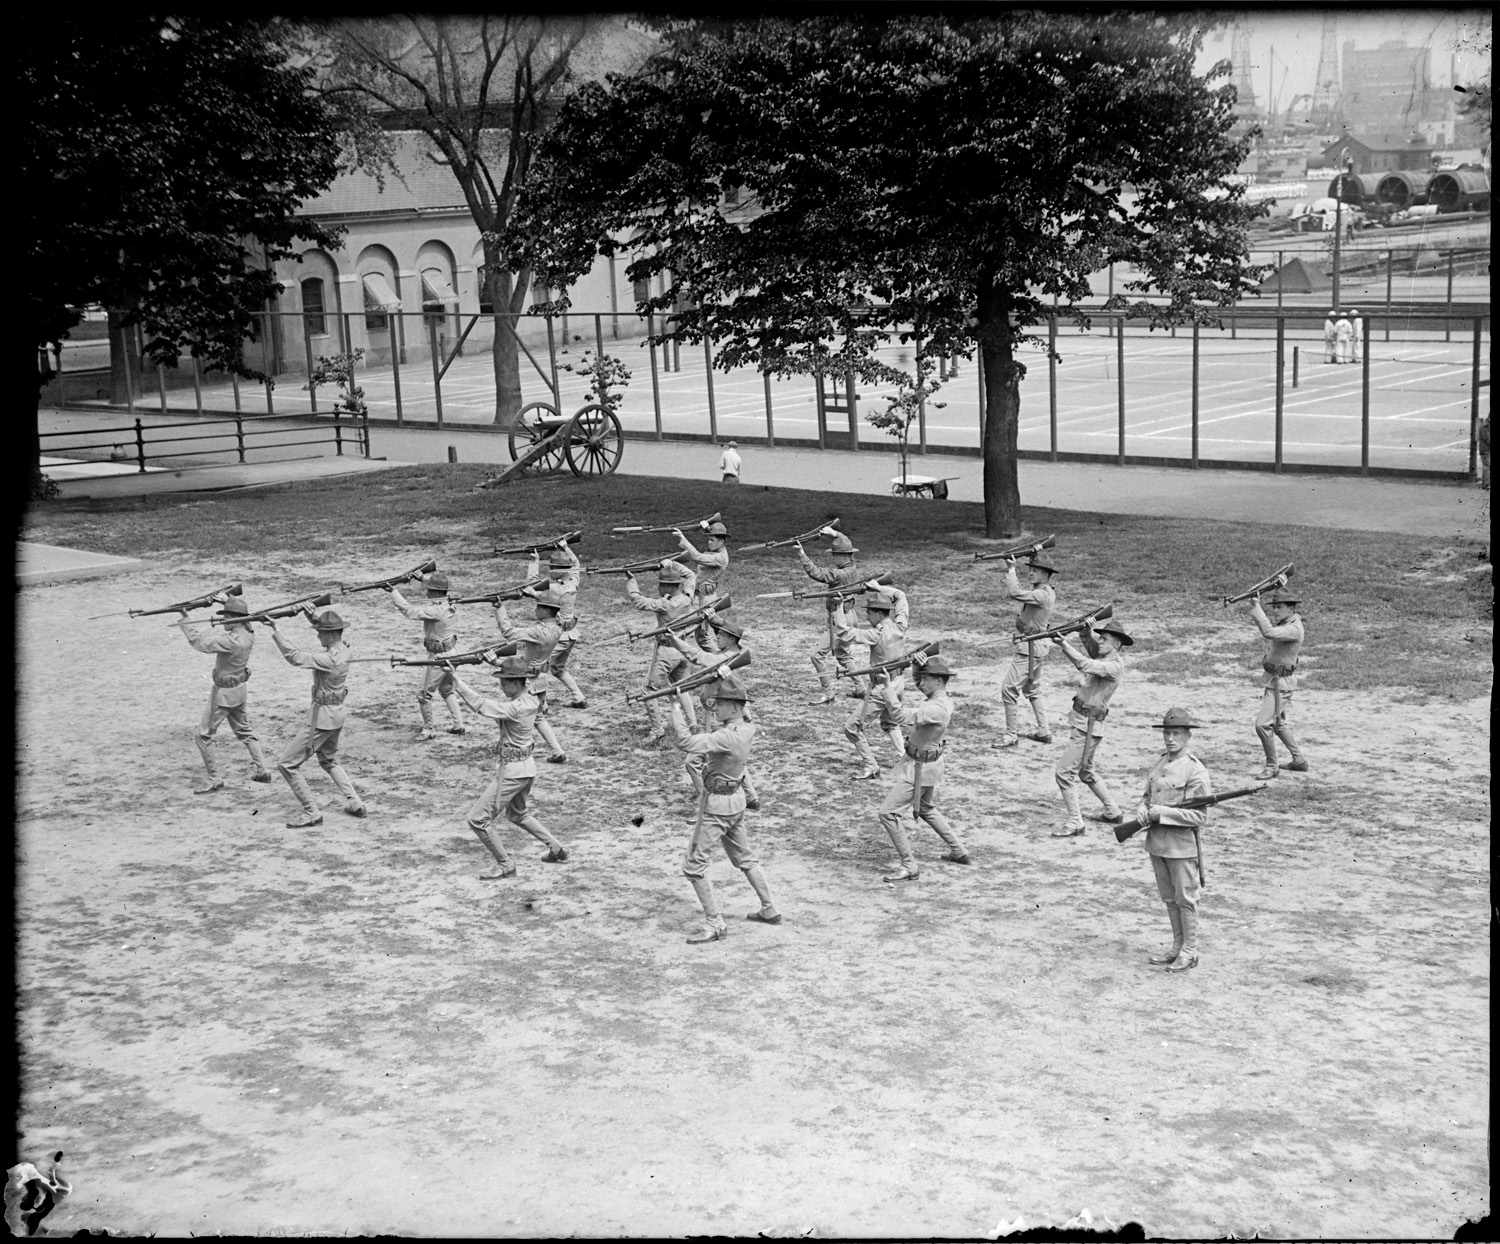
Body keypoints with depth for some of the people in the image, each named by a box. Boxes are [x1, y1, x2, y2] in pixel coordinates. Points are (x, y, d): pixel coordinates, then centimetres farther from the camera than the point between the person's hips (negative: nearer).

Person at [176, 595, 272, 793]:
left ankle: (214, 779, 7)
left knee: (203, 735, 3)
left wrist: (185, 619, -19)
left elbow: (199, 642, -29)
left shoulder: (231, 640, -29)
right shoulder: (247, 635, -4)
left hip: (224, 692, -8)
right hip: (238, 689, 8)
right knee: (244, 730, 23)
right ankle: (262, 770, 26)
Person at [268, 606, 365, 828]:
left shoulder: (329, 659, -26)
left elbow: (295, 657, -27)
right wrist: (314, 617, 4)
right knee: (329, 761, 30)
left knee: (287, 763, -1)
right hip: (337, 713, 10)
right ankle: (355, 803, 26)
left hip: (322, 716, -10)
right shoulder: (343, 649, -1)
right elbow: (331, 630, 19)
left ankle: (311, 814, 0)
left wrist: (275, 632, -25)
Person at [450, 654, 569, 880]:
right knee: (517, 814, 33)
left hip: (511, 771, -10)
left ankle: (505, 866, 8)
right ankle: (557, 849, 36)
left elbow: (479, 705, -30)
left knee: (476, 819, 0)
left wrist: (456, 679, -26)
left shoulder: (516, 708, -26)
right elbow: (494, 702, 9)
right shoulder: (529, 700, 1)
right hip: (527, 767, 10)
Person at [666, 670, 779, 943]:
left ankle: (714, 924, -1)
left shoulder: (726, 737, -29)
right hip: (737, 800, 9)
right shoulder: (748, 728, -4)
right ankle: (769, 910, 34)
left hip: (717, 804, -9)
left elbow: (686, 742, -36)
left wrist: (675, 710, -26)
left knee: (693, 865, -2)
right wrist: (729, 681, 10)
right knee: (744, 858, 24)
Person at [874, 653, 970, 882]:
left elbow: (903, 717, -40)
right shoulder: (939, 696, -2)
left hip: (919, 768, -10)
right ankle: (958, 851, 41)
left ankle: (909, 867, -5)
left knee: (888, 813, -8)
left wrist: (888, 690, -37)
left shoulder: (937, 708, -30)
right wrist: (917, 665, -4)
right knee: (926, 809, 30)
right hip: (927, 763, 10)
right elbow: (918, 679, 15)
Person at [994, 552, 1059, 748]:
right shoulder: (1042, 591, 9)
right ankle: (1044, 732, 27)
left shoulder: (1042, 595, -23)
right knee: (1032, 689, 22)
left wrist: (1012, 570, -21)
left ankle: (1010, 735, -2)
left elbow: (1015, 593, -31)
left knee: (1009, 688, -7)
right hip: (1037, 647, 11)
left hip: (1030, 648, -11)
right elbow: (1013, 593, 18)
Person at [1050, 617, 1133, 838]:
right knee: (1086, 771, 25)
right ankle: (1112, 812, 38)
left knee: (1064, 771, -10)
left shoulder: (1114, 666, -19)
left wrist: (1065, 644, -32)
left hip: (1088, 727, -10)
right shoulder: (1104, 658, 9)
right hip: (1083, 722, 10)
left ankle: (1075, 824, -5)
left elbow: (1086, 665, -34)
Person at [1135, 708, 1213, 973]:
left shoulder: (1195, 771, -15)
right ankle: (1177, 947, 27)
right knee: (1169, 898, 16)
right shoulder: (1159, 763, 8)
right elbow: (1147, 795, 19)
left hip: (1182, 844, -7)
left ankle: (1190, 952, 14)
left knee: (1185, 899, 3)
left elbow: (1200, 817, -17)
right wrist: (1142, 809, -4)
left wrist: (1162, 813, -20)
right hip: (1156, 841, 7)